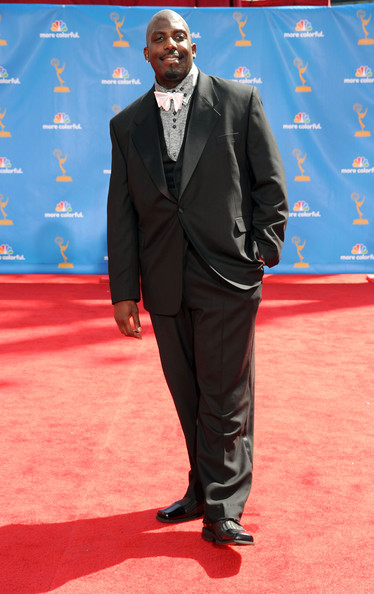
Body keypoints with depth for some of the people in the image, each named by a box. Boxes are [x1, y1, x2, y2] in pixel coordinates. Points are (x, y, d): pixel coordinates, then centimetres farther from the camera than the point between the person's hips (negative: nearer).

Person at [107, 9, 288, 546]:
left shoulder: (240, 101, 2)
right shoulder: (127, 124, 9)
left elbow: (271, 185, 3)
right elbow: (121, 213, 7)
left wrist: (262, 254, -6)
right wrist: (123, 291, 3)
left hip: (228, 279, -3)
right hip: (165, 285, 3)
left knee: (226, 398, -1)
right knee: (189, 399, 12)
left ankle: (222, 511, 8)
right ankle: (202, 492, 27)